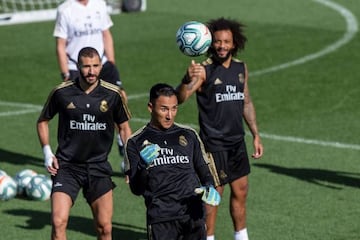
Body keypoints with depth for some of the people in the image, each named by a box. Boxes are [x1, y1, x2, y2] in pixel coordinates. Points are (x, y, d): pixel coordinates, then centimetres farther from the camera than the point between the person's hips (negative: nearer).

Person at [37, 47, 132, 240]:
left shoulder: (113, 94, -3)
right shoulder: (61, 92, -5)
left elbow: (124, 127, 12)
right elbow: (43, 121, 11)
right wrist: (47, 152, 1)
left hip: (99, 166, 1)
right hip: (66, 167, -1)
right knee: (58, 222, -14)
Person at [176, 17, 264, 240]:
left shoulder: (241, 68, 6)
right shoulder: (204, 70, -14)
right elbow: (179, 98, -29)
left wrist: (256, 134, 16)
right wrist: (188, 80, -50)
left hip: (237, 141, 6)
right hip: (214, 144, -6)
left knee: (240, 192, 14)